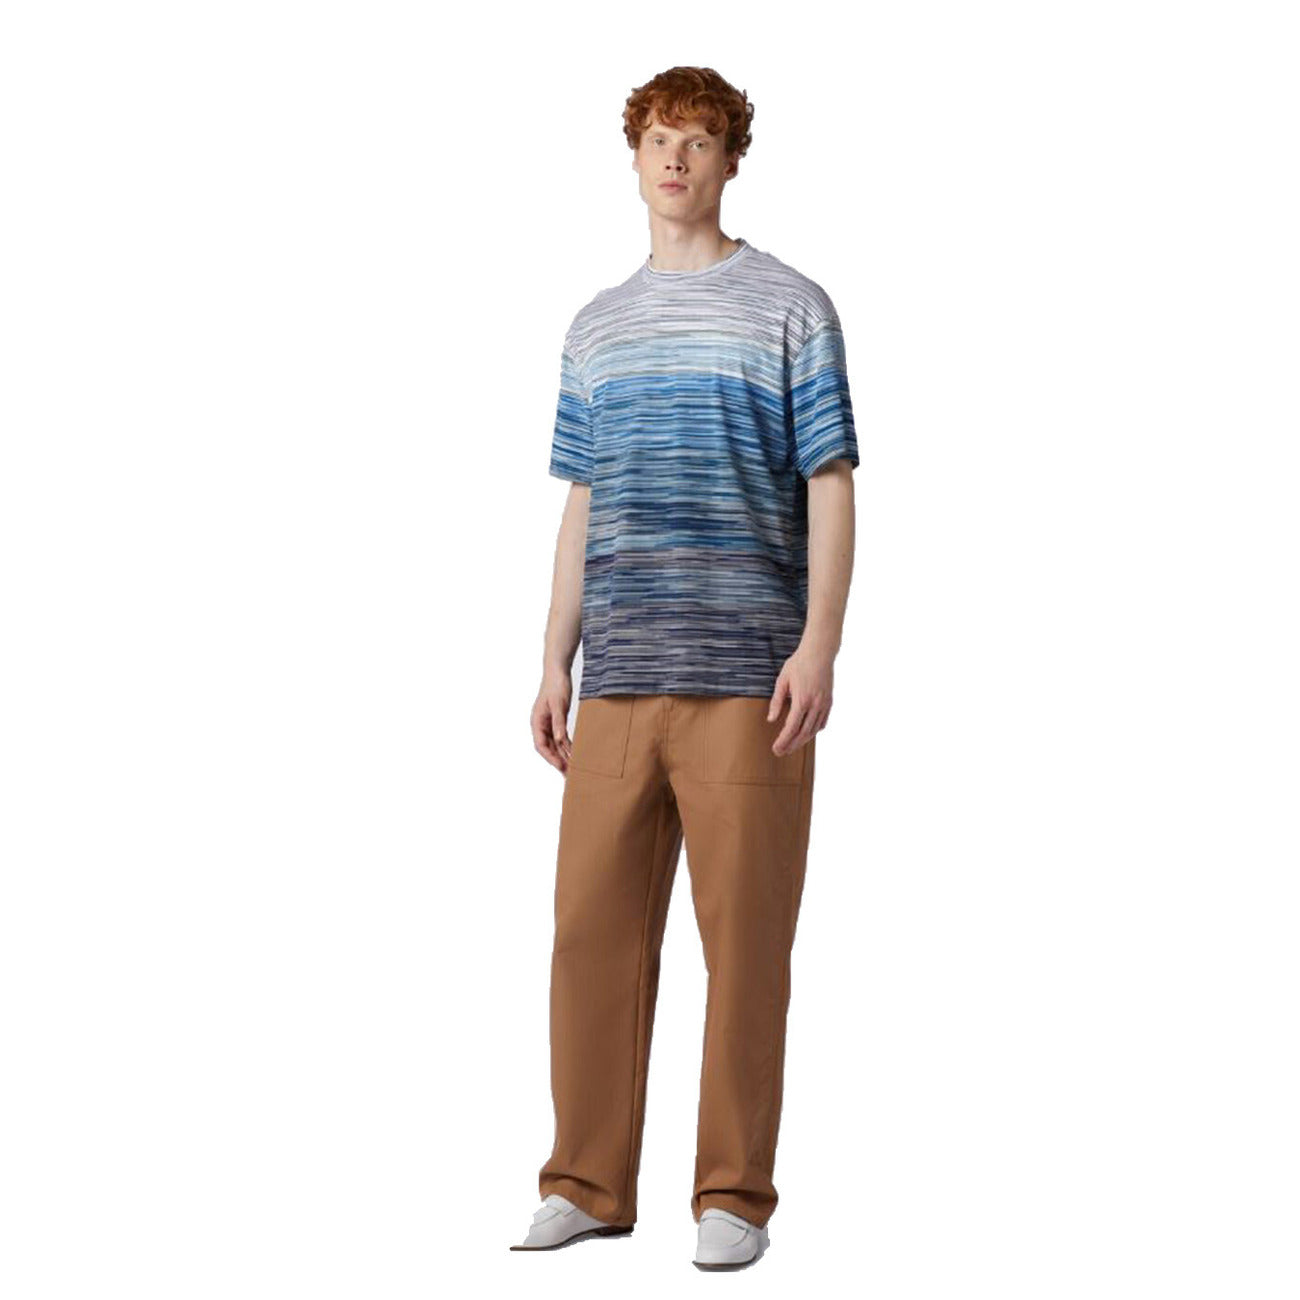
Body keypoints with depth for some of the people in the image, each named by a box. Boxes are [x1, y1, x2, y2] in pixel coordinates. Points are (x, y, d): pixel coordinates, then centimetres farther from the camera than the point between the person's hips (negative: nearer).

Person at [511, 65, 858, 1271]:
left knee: (745, 936, -1)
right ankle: (589, 1182, 14)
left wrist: (818, 646, -11)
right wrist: (556, 663, 12)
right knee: (593, 926, 3)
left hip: (747, 677, -4)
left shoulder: (789, 307, 4)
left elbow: (830, 488, -1)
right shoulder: (594, 328, 17)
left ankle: (734, 1195, 9)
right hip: (620, 680, 4)